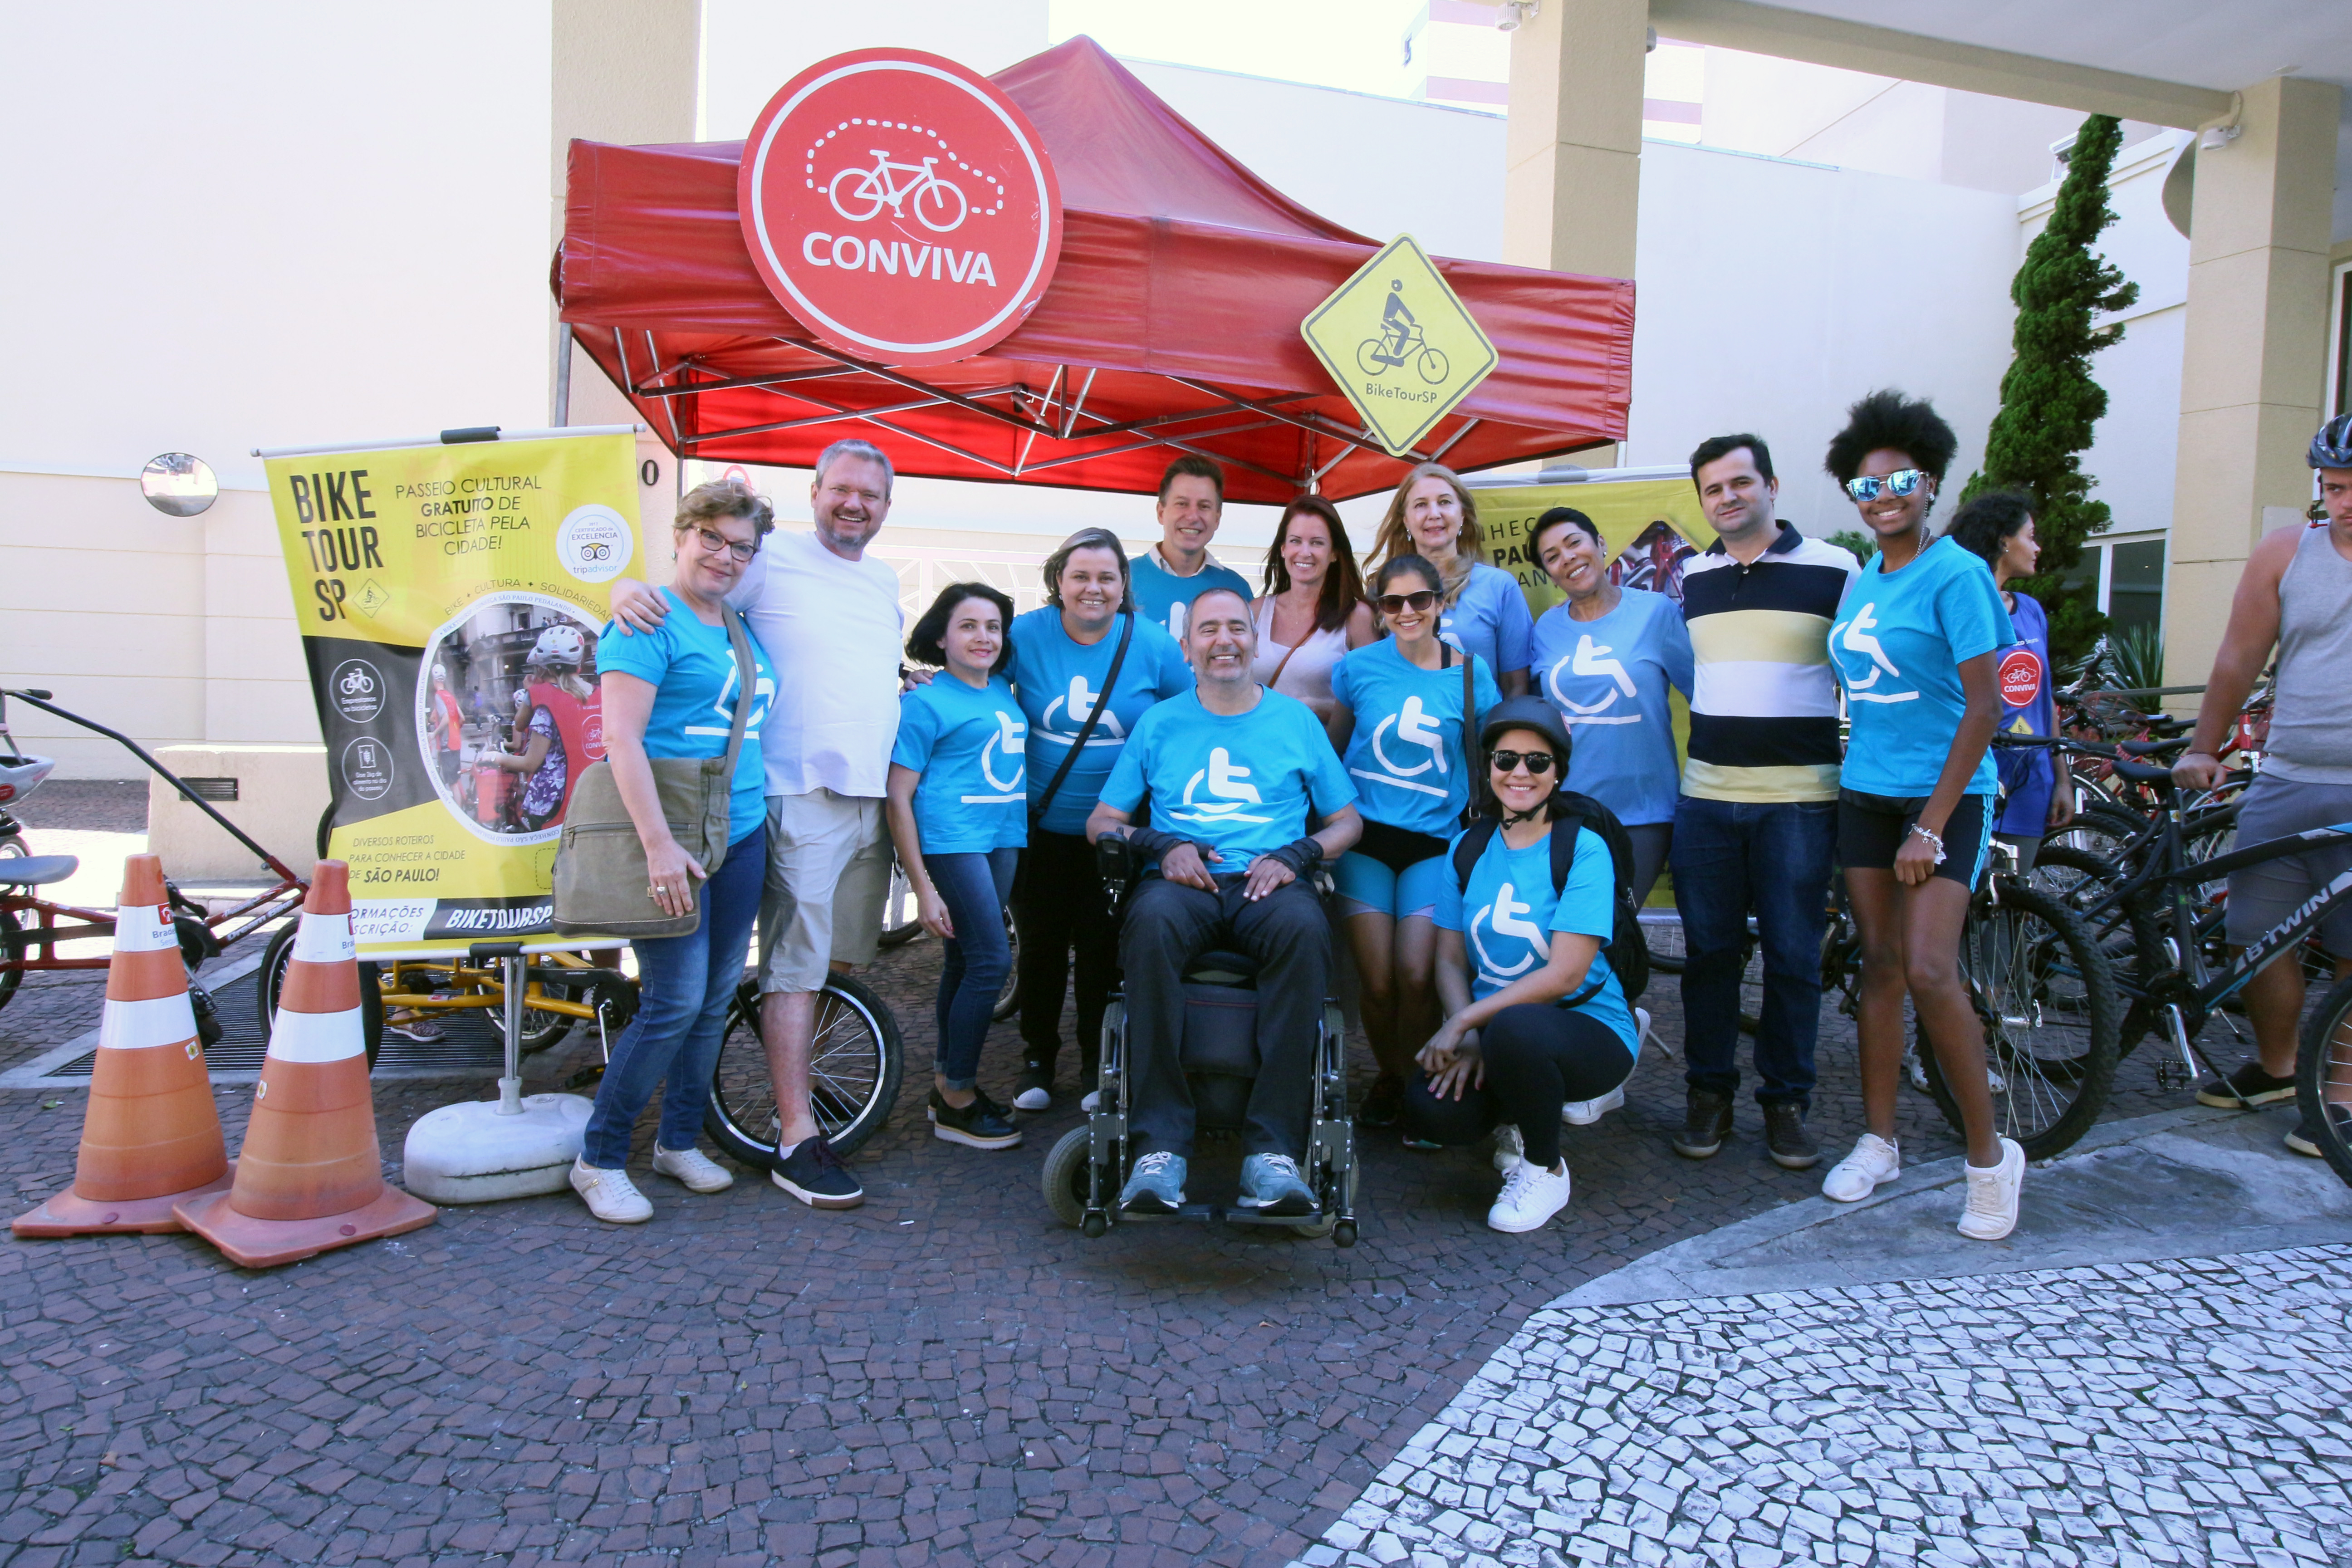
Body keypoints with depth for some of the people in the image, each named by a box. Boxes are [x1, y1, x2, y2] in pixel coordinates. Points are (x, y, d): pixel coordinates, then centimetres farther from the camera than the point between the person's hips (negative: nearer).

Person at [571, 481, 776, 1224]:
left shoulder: (741, 628, 15)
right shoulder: (650, 620, -9)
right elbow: (621, 739, -17)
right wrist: (659, 843, -23)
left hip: (741, 836, 8)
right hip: (671, 839, -8)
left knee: (715, 1002, 12)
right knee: (675, 1003, -7)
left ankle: (679, 1142, 28)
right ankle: (599, 1160, 9)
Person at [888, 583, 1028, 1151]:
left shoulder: (1004, 693, 14)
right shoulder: (925, 702, -5)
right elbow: (898, 797, -8)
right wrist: (923, 888, -12)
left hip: (1003, 841, 7)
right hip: (951, 841, -6)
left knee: (965, 963, 12)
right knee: (992, 960, -11)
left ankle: (949, 1085, 24)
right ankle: (956, 1102, 2)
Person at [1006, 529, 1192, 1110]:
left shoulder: (1154, 646, -7)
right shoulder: (1025, 635, -7)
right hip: (1040, 827, 1)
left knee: (1102, 949, 6)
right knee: (1041, 945, 10)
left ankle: (1098, 1063, 24)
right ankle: (1038, 1060, 28)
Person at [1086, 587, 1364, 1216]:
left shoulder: (1295, 720, 17)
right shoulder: (1159, 723, 18)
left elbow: (1347, 821, 18)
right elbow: (1102, 822, 16)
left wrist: (1297, 855, -3)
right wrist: (1161, 845, -4)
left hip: (1268, 882, 0)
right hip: (1184, 882, 0)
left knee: (1305, 929, -36)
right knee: (1152, 922, -37)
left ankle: (1273, 1147, -34)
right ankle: (1159, 1144, -35)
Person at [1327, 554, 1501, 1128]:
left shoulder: (1471, 672, 1)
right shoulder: (1359, 667, 0)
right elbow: (1331, 747, 13)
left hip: (1434, 842, 0)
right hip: (1365, 837, 0)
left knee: (1416, 976, -14)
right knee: (1378, 983, -6)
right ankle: (1387, 1077, 22)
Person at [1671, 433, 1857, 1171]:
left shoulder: (1832, 569, -1)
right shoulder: (1692, 577, 11)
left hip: (1799, 798, -3)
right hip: (1705, 796, 3)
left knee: (1793, 957, 4)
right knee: (1708, 951, 7)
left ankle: (1786, 1102, 17)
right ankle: (1708, 1093, 19)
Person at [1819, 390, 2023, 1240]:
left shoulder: (1954, 574, -11)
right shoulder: (1861, 581, 10)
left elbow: (1983, 706, -14)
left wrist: (1933, 825, -17)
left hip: (1943, 795, -6)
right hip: (1865, 793, 6)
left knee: (1930, 972, -14)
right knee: (1879, 965, 9)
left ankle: (1990, 1154, 4)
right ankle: (1878, 1141, 19)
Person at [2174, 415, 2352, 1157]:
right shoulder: (2284, 554, 6)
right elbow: (2239, 661, 9)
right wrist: (2203, 748, 4)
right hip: (2284, 784, 2)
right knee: (2258, 935, 6)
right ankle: (2275, 1066, 27)